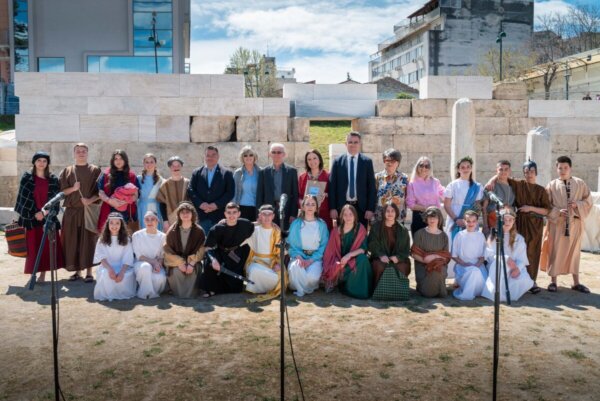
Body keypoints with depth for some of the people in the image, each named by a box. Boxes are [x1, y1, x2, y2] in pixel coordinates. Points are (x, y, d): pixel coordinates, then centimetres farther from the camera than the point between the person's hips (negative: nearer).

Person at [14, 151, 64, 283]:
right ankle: (34, 272, 5)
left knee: (47, 246, -1)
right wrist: (34, 213, -9)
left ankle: (43, 273, 6)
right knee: (33, 246, -1)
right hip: (31, 216, -1)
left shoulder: (53, 179, 7)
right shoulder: (26, 177, 3)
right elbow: (24, 197, -1)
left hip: (49, 217, 1)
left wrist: (45, 211, -12)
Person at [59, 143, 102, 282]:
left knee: (88, 240, -2)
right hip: (72, 211, 2)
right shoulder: (67, 171, 10)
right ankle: (77, 271, 13)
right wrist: (73, 188, -14)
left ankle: (89, 272, 3)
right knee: (73, 241, 3)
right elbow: (61, 191, 4)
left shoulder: (95, 170, 4)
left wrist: (90, 200, -17)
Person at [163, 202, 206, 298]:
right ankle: (178, 293, -7)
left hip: (193, 260, 0)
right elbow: (167, 249, -6)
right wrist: (180, 263, -17)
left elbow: (200, 250, -6)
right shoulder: (172, 231, -6)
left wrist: (191, 263, -20)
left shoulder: (199, 231, -5)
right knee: (176, 271, -31)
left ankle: (190, 293, -7)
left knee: (193, 270, -31)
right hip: (176, 261, 0)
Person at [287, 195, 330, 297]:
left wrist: (311, 260, -14)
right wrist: (299, 257, -17)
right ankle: (300, 289, -8)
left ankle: (310, 286, 8)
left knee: (312, 276, -30)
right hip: (299, 255, 1)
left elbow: (324, 245, 0)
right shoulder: (296, 224, 4)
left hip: (315, 257, 0)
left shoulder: (321, 225, 3)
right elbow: (291, 243, 2)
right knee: (295, 267, -34)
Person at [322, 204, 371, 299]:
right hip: (340, 262, 0)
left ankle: (358, 290, -18)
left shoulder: (360, 229, 0)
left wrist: (349, 255, -23)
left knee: (362, 259, -34)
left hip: (354, 260, 0)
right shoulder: (336, 231, 3)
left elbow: (363, 248, -8)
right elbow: (331, 251, 3)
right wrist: (337, 263, -16)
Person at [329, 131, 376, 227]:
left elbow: (372, 187, 3)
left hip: (361, 207, 0)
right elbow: (332, 186, 4)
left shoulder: (367, 162, 5)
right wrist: (332, 208, -3)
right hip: (342, 206, 0)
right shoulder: (337, 162, 5)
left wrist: (371, 208, -4)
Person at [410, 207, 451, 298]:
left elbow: (446, 256, 7)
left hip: (439, 265, 3)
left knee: (436, 271, -34)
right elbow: (414, 254, -1)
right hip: (422, 266, -3)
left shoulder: (443, 236, 11)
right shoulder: (419, 234, 4)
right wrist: (425, 259, -18)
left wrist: (436, 257, -14)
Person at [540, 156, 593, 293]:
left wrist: (577, 205, -15)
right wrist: (558, 212, -18)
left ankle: (576, 282, 19)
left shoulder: (580, 183, 3)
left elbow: (588, 201, 4)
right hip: (557, 223, -1)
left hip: (574, 223, 2)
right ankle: (553, 281, 13)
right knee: (555, 252, 2)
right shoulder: (552, 185, -1)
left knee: (574, 252, 9)